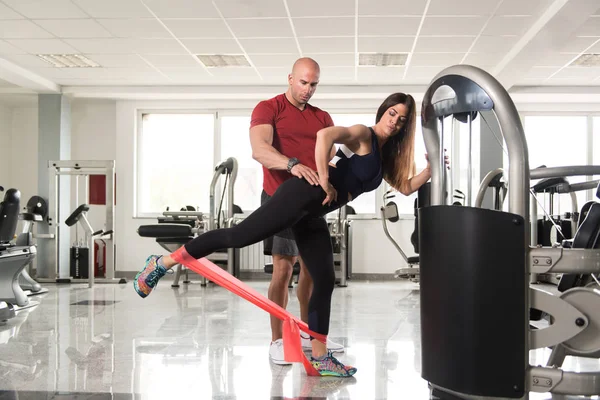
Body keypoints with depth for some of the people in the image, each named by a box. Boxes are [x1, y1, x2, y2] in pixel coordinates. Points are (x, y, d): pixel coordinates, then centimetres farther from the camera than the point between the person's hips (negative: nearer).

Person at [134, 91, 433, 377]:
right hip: (302, 195, -9)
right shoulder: (362, 135, -4)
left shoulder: (385, 157, 23)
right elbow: (324, 135, -22)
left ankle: (319, 358, 11)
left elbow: (406, 187, 24)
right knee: (238, 236, -11)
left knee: (325, 282, 5)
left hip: (313, 215, 9)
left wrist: (432, 168, 12)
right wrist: (324, 181, -19)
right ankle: (163, 263, 1)